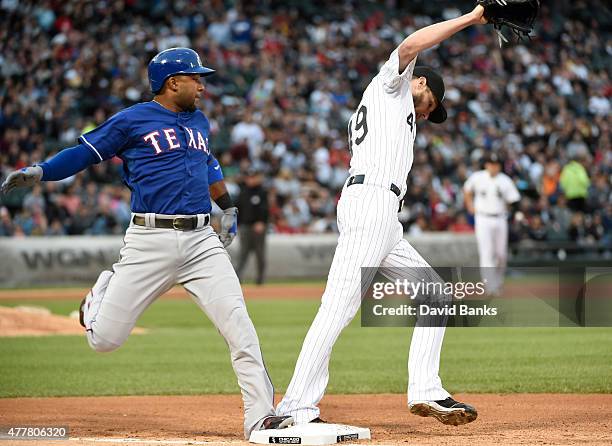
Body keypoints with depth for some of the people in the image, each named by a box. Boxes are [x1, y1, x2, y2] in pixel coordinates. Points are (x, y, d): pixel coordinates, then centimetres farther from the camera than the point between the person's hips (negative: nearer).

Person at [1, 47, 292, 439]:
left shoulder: (199, 121, 17)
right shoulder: (131, 120, -2)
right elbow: (85, 152, 1)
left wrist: (228, 207, 35)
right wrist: (39, 172, -12)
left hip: (202, 241, 4)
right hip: (150, 241, -4)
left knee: (239, 325, -10)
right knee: (104, 339, -3)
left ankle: (261, 416, -6)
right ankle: (104, 290, 31)